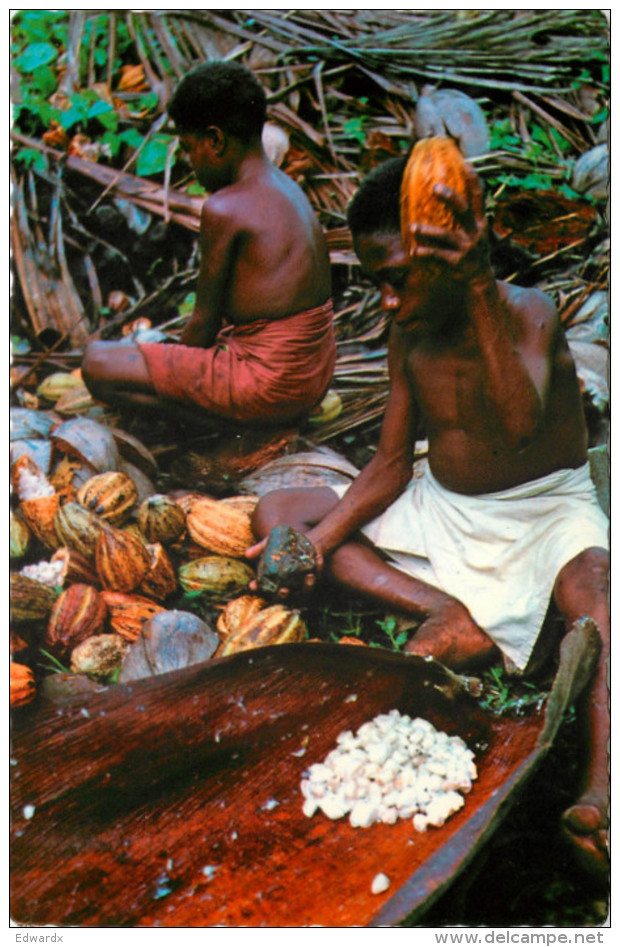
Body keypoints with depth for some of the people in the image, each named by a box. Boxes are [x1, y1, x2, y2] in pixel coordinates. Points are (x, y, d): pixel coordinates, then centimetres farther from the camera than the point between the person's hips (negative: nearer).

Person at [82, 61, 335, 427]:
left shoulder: (224, 209, -18)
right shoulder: (290, 190, 8)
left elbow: (205, 321, -11)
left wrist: (175, 373, 8)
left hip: (267, 386, -9)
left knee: (98, 363, -6)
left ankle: (223, 423, -8)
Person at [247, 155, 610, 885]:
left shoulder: (527, 312, -17)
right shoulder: (409, 334, -2)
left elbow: (518, 429, -38)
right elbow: (391, 465, 1)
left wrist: (478, 293, -42)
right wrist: (321, 539, -15)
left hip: (544, 510, -6)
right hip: (438, 510, 6)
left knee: (591, 586, -40)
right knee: (277, 514, -7)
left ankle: (599, 792, -54)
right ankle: (446, 614, -24)